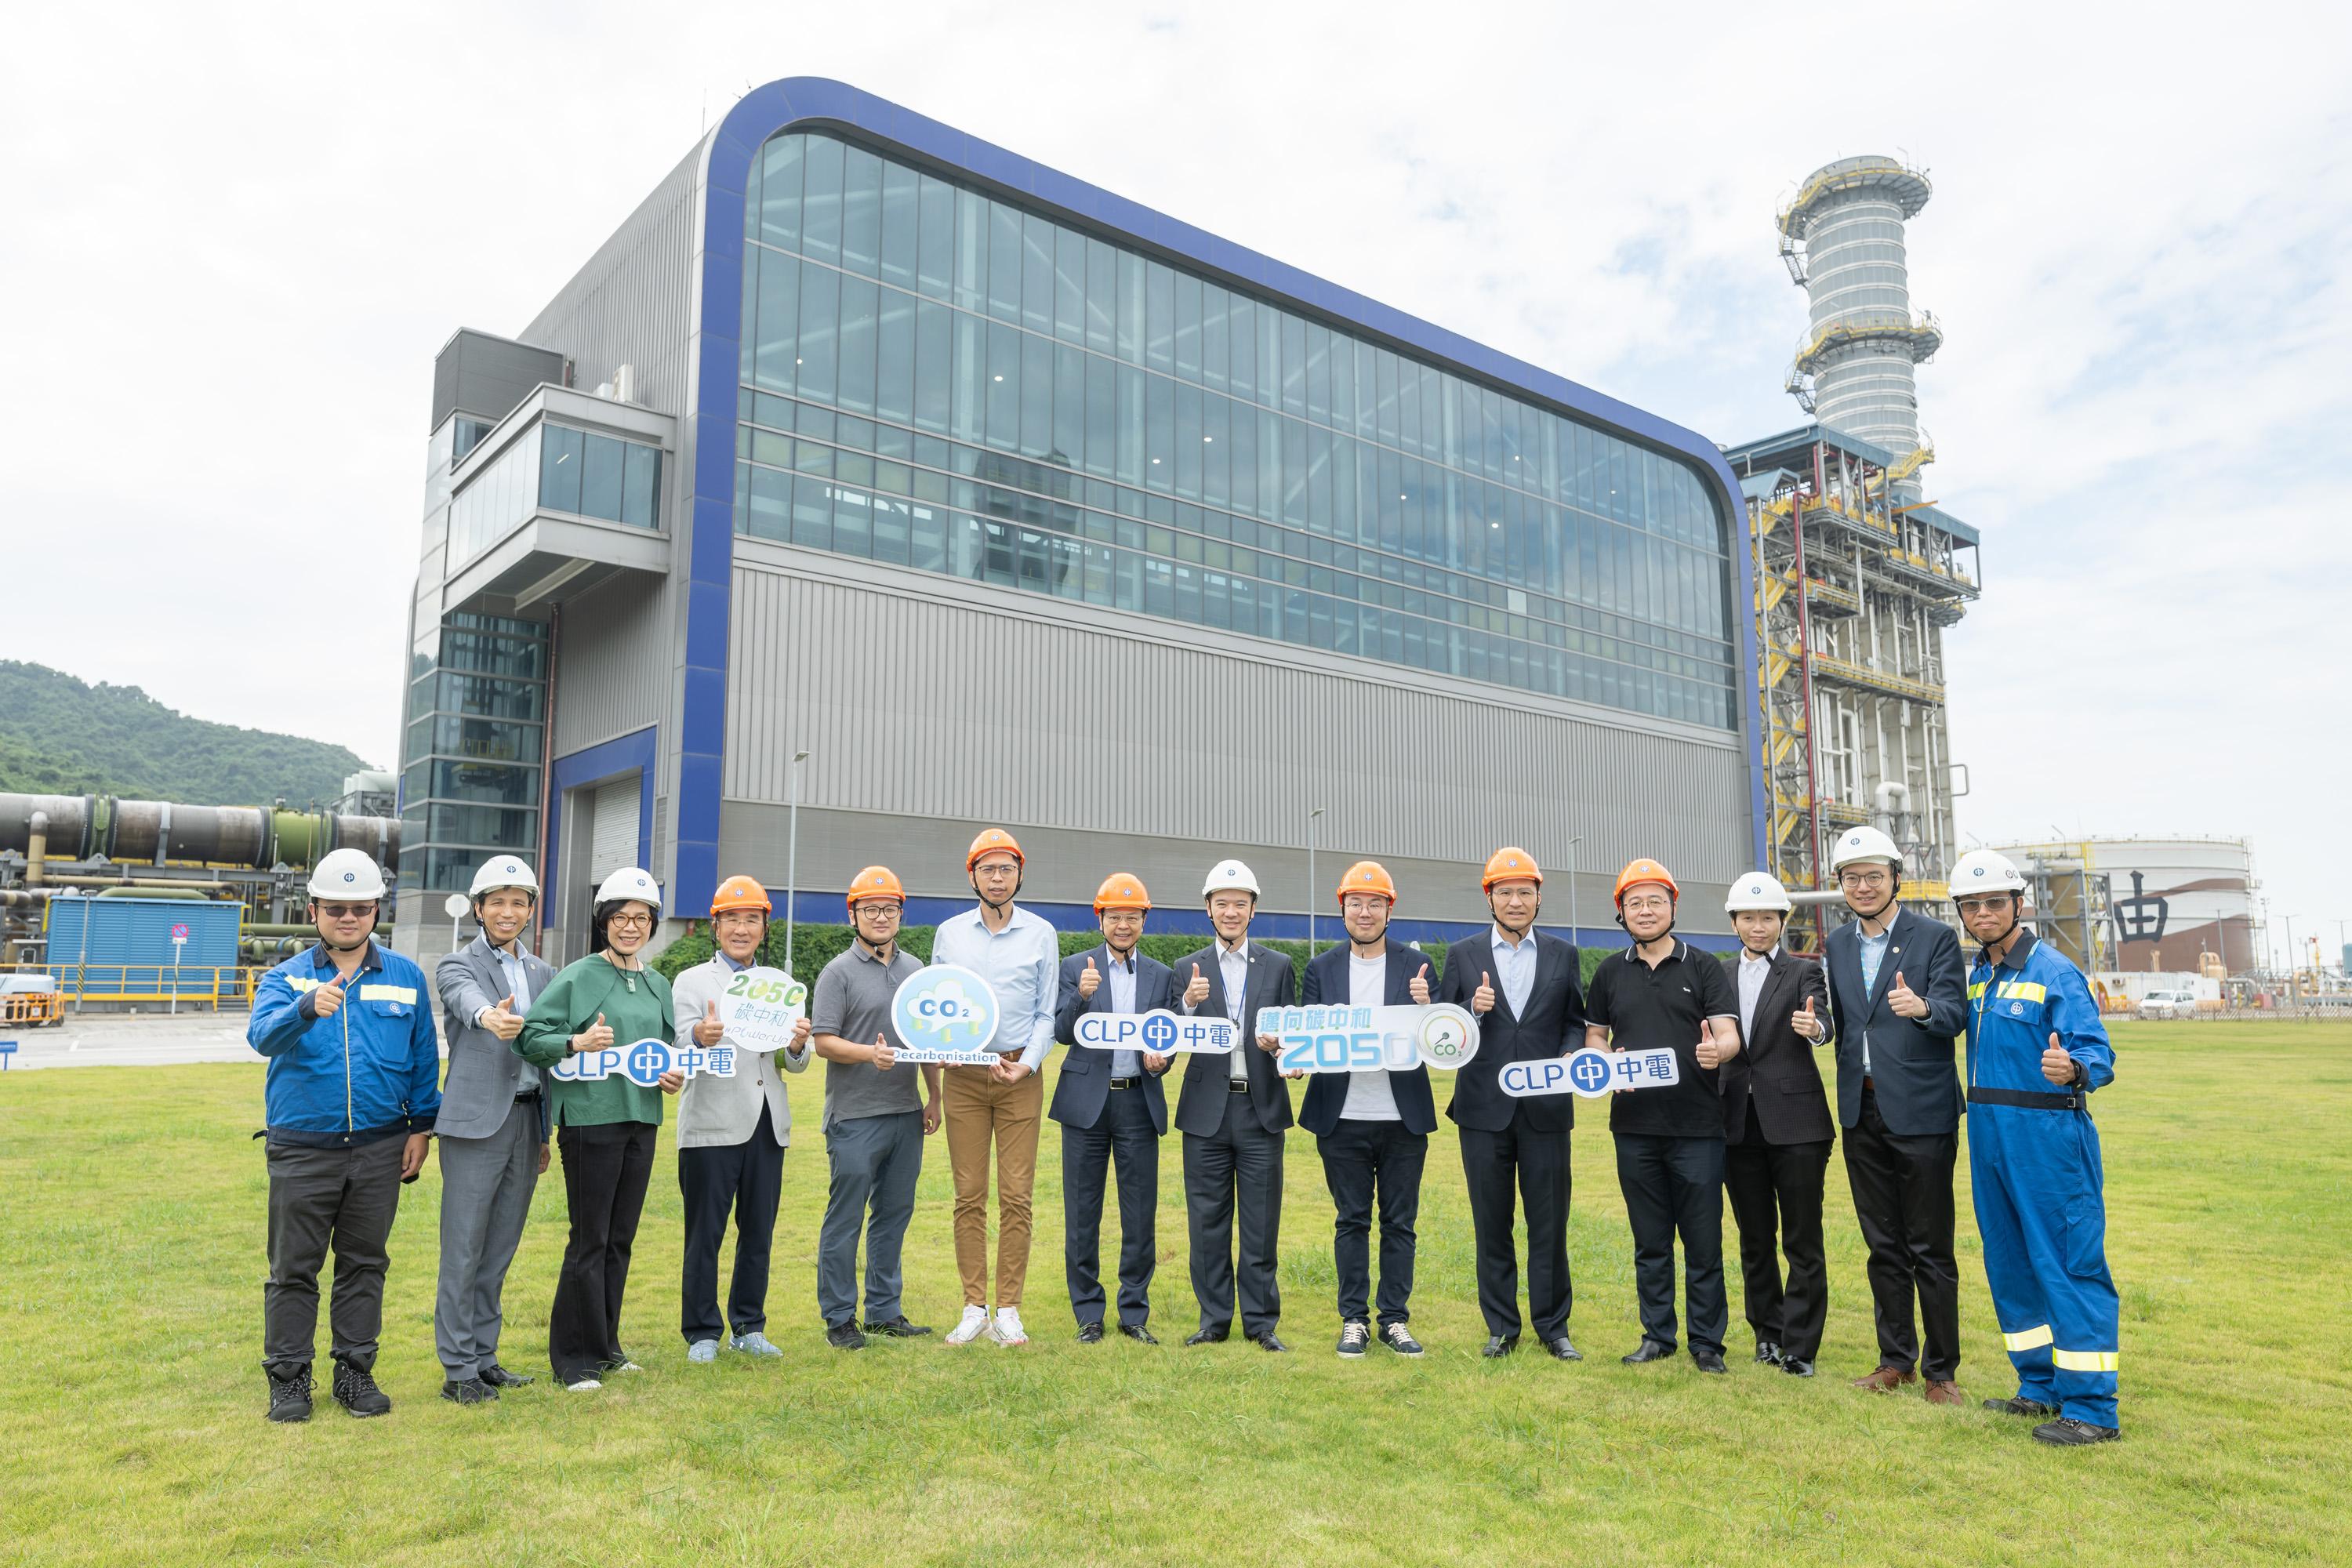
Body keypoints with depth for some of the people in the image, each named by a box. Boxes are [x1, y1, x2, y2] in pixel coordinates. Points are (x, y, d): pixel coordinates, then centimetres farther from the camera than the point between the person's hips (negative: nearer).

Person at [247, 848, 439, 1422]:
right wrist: (307, 1007, -41)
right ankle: (288, 1377, 21)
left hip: (379, 1148, 1)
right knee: (293, 1268, 7)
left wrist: (422, 1126, 4)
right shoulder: (287, 977, 0)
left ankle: (355, 1370, 23)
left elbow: (424, 1056, 8)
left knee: (364, 1263, 11)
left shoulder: (406, 977, 4)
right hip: (302, 1148, -1)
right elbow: (263, 1035, -21)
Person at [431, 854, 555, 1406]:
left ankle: (485, 1357, 23)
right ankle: (458, 1368, 9)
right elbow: (467, 998, -28)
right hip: (477, 1121, -5)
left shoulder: (543, 973, 14)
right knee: (463, 1251, -1)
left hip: (527, 1119, 5)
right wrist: (489, 1016, -52)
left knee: (499, 1250, 13)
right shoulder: (456, 966, -2)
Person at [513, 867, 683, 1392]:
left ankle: (604, 1344, 26)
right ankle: (575, 1357, 12)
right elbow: (531, 1037, -11)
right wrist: (577, 1043, -27)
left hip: (641, 1120, 6)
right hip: (591, 1118, -6)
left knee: (621, 1239, 13)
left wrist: (673, 1074, 3)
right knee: (590, 1240, -1)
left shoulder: (658, 986, 13)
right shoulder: (578, 977, -6)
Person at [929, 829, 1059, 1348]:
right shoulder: (949, 933, 8)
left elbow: (1048, 1012, 5)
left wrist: (1028, 1063, -9)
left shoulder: (1041, 934, 4)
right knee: (969, 1195, 3)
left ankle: (1008, 1310, 8)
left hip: (1020, 1076, -1)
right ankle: (973, 1309, 13)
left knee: (1016, 1196, -1)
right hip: (963, 1076, 1)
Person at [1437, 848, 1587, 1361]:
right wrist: (1473, 1008, -16)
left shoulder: (1564, 956, 7)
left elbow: (1576, 1023, 8)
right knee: (1492, 1223, 9)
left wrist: (1570, 1056, -12)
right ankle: (1501, 1327, 21)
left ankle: (1553, 1327, 20)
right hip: (1484, 1108, 0)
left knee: (1549, 1222, 6)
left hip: (1546, 1107, 0)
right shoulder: (1463, 955, 4)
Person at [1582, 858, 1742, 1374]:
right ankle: (1657, 1336, 23)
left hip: (1697, 1123, -2)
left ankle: (1707, 1342, 16)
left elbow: (1730, 1035, -6)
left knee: (1703, 1241, 3)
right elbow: (1594, 1035, 16)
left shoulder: (1704, 967, 2)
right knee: (1650, 1240, 11)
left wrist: (1717, 1051, -29)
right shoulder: (1611, 971, 9)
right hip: (1634, 1124, 3)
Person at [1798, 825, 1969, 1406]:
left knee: (1929, 1249, 3)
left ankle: (1941, 1370, 17)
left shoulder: (1935, 937, -6)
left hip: (1920, 1112, -5)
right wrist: (1820, 1026, -8)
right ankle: (1896, 1359, 26)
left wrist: (1923, 1007, -36)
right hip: (1862, 1112, 5)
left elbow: (1957, 1015, -15)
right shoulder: (1837, 944, 10)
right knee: (1883, 1245, 14)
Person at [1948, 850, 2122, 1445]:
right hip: (1989, 1136, 8)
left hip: (2047, 1136, -8)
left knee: (2069, 1267, -3)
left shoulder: (2054, 972, -10)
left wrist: (2073, 1069, -39)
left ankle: (2092, 1408, 5)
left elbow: (2097, 1052, -19)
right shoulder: (1977, 977, 12)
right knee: (2010, 1266, 14)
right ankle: (2042, 1387, 27)